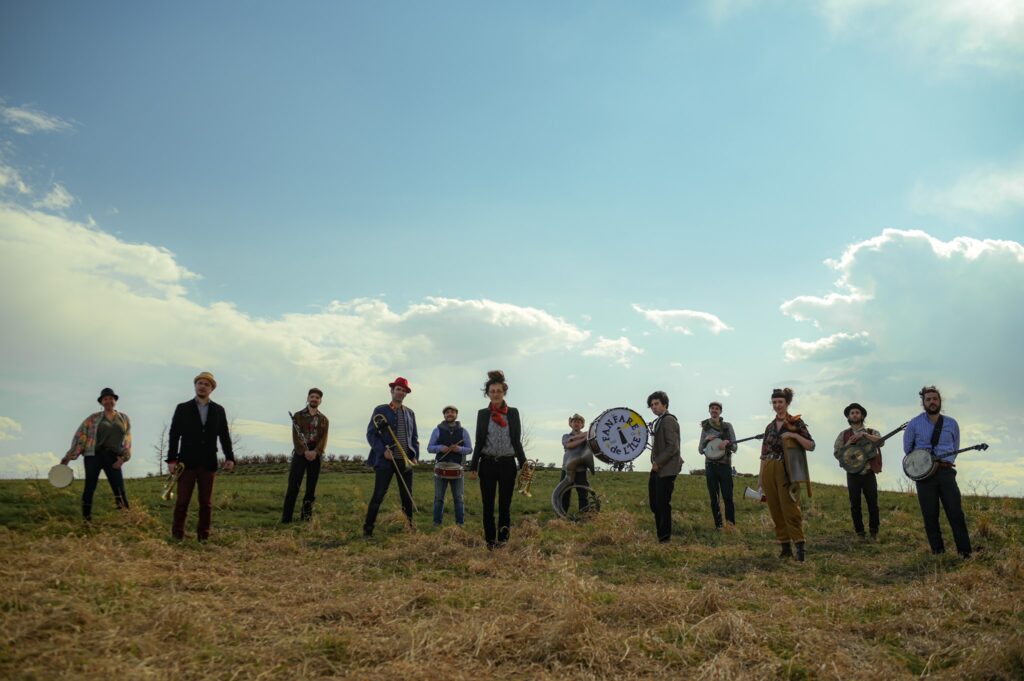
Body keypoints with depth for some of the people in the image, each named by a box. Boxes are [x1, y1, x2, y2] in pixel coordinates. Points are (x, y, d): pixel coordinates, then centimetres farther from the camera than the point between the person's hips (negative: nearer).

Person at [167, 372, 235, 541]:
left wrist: (229, 457, -3)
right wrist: (171, 459, -7)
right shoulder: (183, 408, 5)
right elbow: (174, 435, 1)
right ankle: (177, 536, 6)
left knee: (206, 503, 4)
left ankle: (203, 537, 9)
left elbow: (224, 436, 7)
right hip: (187, 462, -2)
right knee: (182, 501, 0)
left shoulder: (219, 410, 9)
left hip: (208, 463, 2)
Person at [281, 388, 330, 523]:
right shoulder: (298, 416, 6)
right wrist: (305, 451, -17)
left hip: (315, 455, 2)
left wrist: (315, 452, -17)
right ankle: (286, 518, -5)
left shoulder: (324, 419, 11)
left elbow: (324, 438, 1)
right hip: (300, 453, -2)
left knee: (311, 487, 5)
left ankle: (307, 516, 11)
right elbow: (296, 436, -4)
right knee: (293, 486, -7)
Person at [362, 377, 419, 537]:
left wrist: (415, 456, 3)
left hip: (406, 461, 4)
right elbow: (371, 434, -4)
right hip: (385, 460, -4)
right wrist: (383, 451, -16)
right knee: (378, 496, -5)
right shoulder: (380, 410, 1)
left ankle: (409, 527, 19)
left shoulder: (410, 413, 13)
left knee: (407, 496, 9)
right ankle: (368, 529, 3)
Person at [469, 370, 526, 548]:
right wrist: (473, 465, 1)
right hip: (487, 464, 0)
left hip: (507, 464, 0)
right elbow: (479, 442, 6)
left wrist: (523, 463, -2)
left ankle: (503, 539, 12)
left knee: (505, 504, 3)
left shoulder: (513, 413, 4)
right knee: (488, 504, 4)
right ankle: (490, 541, 13)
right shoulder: (482, 414, 4)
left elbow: (517, 440, 5)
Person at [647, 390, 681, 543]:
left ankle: (664, 539, 6)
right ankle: (660, 533, 22)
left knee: (663, 504, -4)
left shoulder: (669, 420, -12)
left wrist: (658, 462, -17)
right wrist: (655, 463, 11)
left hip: (666, 470, -9)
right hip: (657, 469, 9)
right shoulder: (658, 421, 17)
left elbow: (673, 446, -19)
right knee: (654, 503, 12)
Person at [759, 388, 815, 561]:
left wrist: (795, 435, -20)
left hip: (786, 470, -5)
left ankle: (800, 546, -5)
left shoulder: (796, 422, 1)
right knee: (775, 510, 5)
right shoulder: (770, 426, 14)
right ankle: (785, 547, 12)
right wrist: (761, 477, 13)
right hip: (769, 471, 5)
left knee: (789, 508, -10)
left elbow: (811, 446, -4)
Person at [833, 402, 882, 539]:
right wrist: (849, 443, -13)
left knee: (873, 504, 0)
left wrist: (864, 435, -24)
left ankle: (874, 533, 13)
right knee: (855, 506, 5)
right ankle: (860, 534, 14)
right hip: (853, 475, 1)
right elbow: (837, 453, 1)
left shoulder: (871, 432, 6)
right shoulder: (844, 435, 8)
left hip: (869, 474, -1)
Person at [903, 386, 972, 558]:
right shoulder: (914, 424, 0)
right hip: (923, 472, -1)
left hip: (946, 471, 1)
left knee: (956, 513, -4)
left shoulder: (951, 423, 5)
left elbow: (955, 449, 15)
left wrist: (947, 461, 1)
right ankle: (938, 551, 11)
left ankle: (965, 552, 3)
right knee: (930, 515, 2)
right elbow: (908, 448, 9)